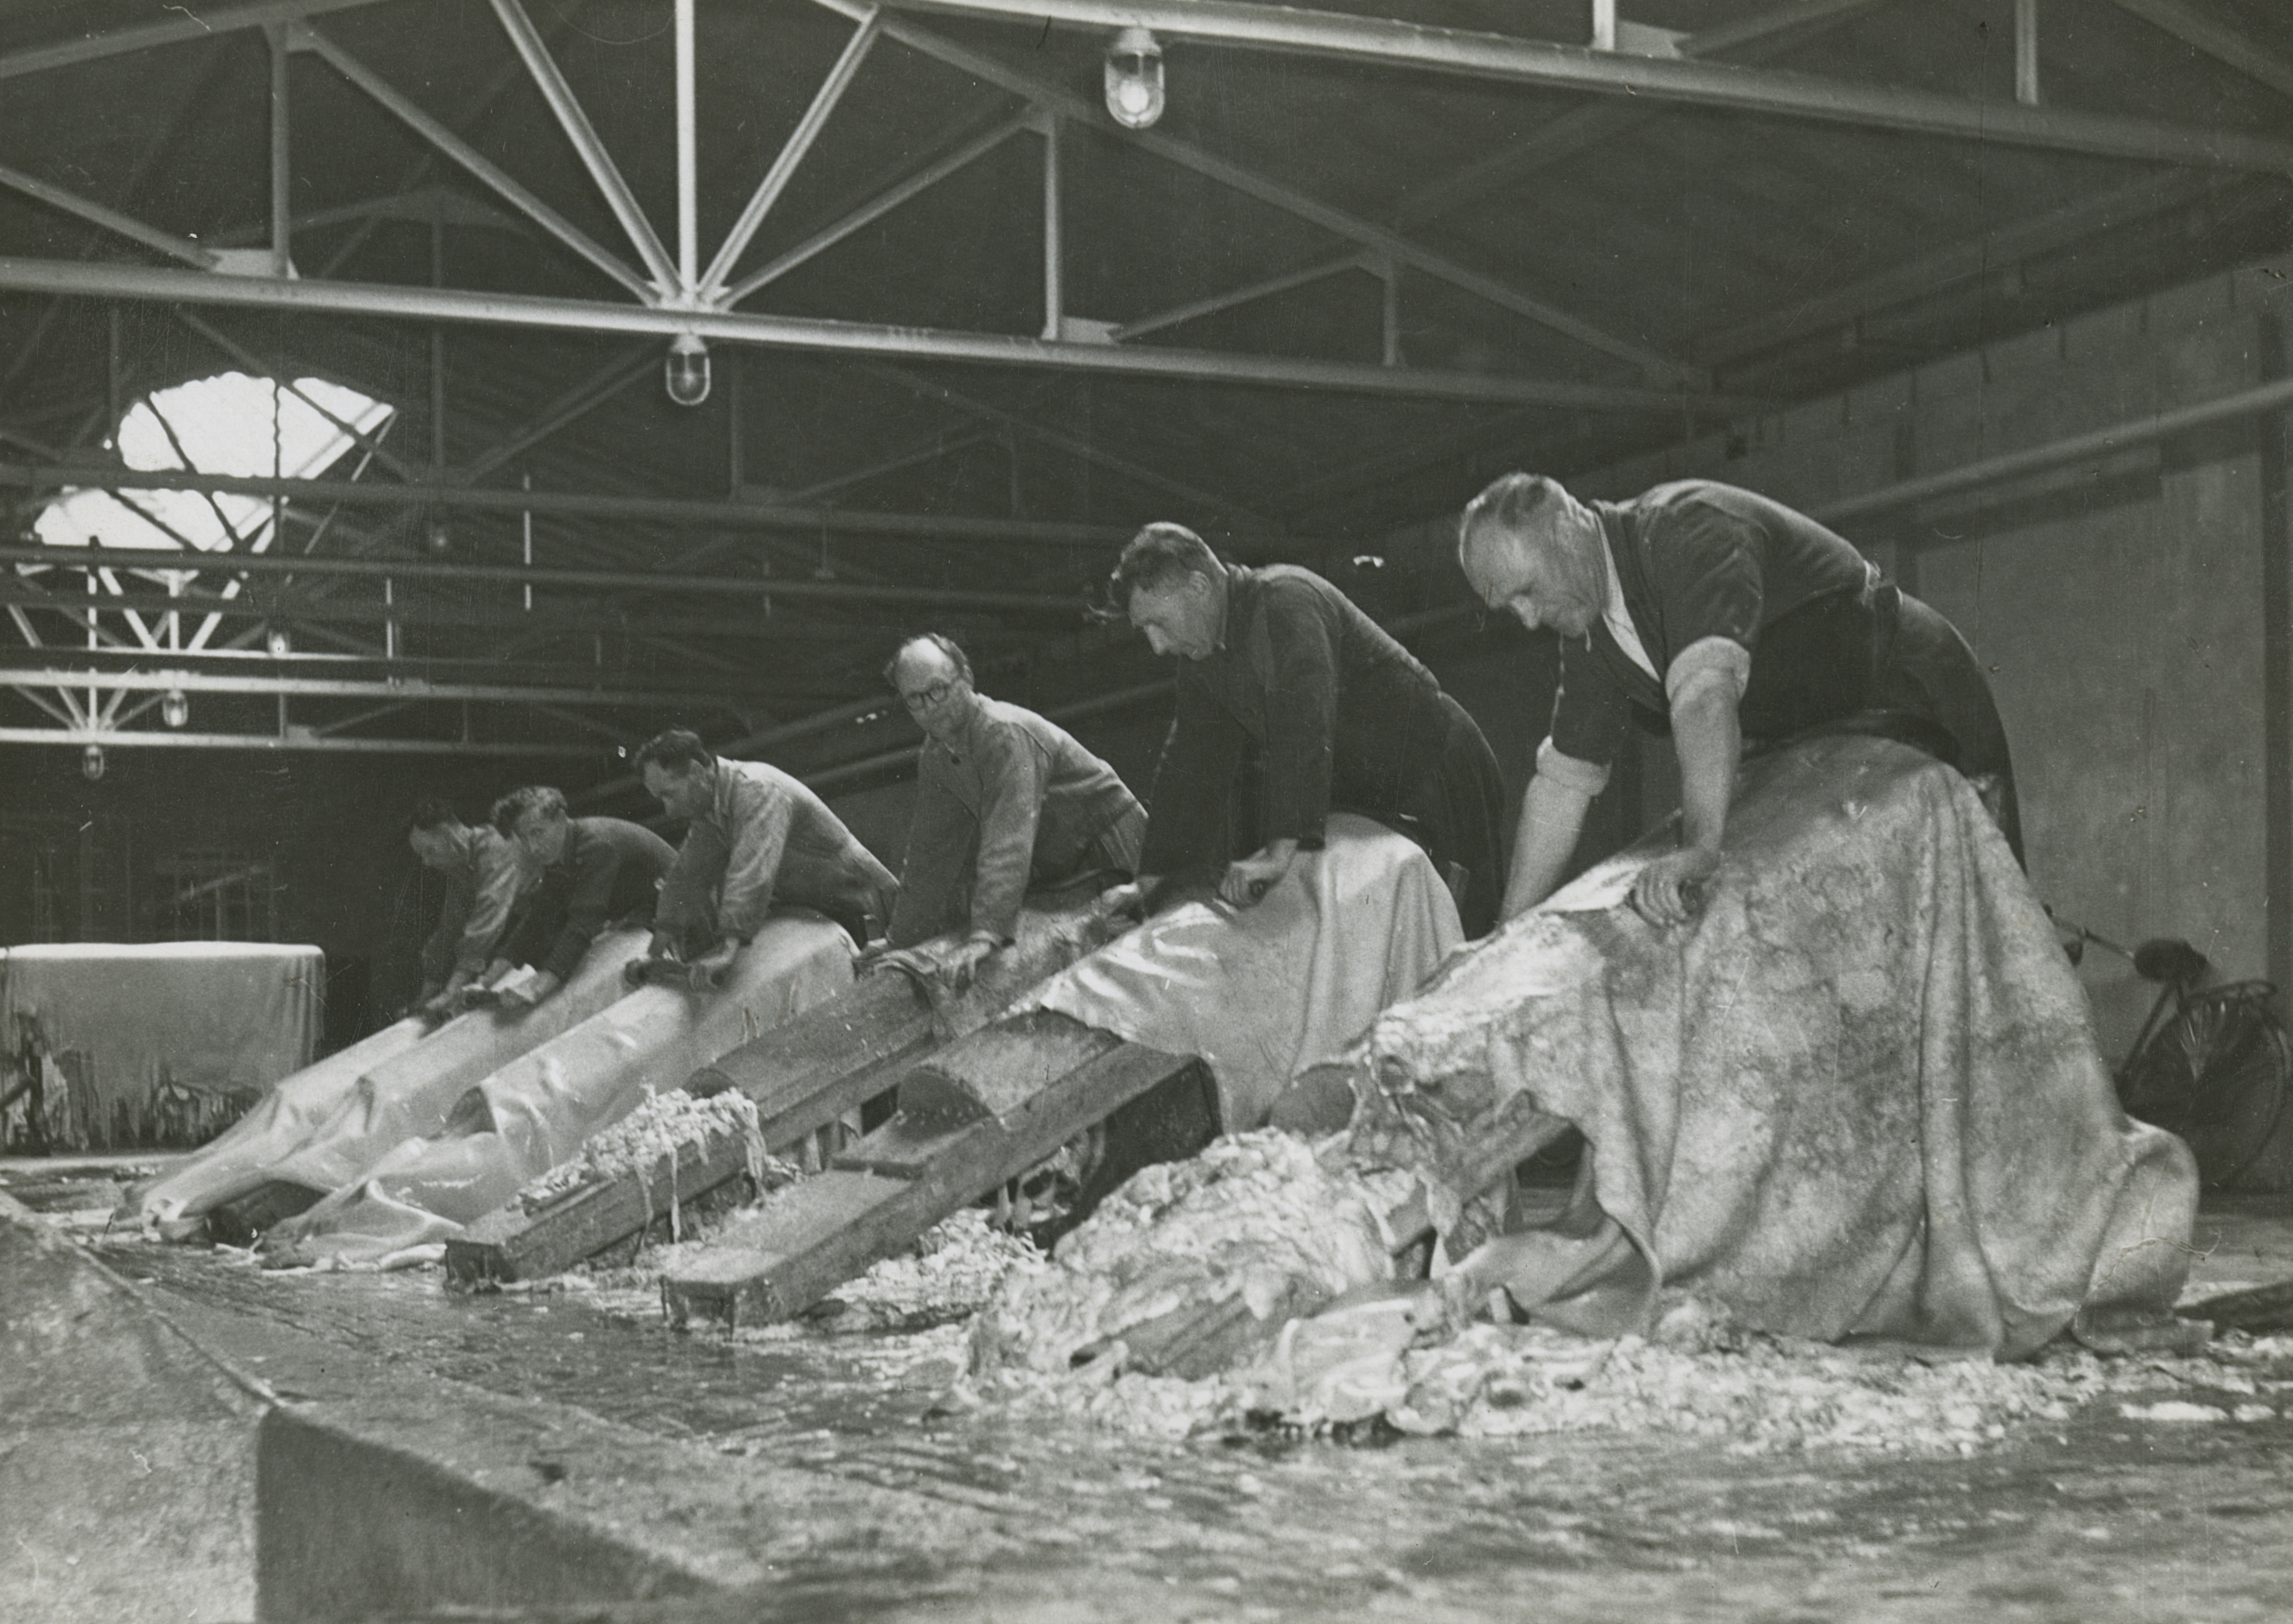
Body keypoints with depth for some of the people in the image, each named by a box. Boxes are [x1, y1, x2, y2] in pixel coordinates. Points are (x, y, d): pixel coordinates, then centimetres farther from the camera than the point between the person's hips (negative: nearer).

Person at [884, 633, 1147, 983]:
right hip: (1049, 873, 8)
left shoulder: (1005, 735, -28)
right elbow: (931, 848, 9)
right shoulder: (937, 751, 0)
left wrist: (986, 934, -48)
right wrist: (903, 941, 7)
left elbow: (1010, 840, -38)